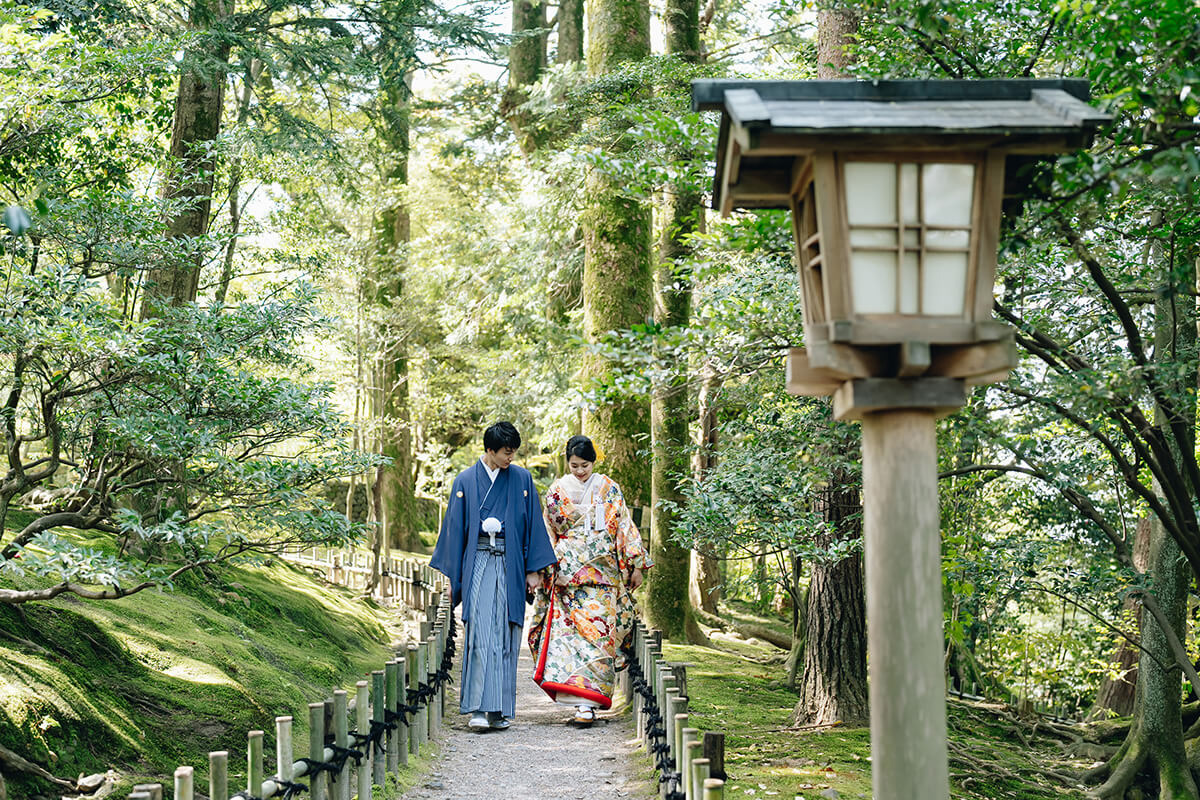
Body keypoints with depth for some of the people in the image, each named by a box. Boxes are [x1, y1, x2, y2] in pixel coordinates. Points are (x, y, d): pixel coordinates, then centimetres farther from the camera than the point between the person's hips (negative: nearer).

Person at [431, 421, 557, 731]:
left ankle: (500, 709, 7)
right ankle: (479, 708, -15)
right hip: (478, 563, -1)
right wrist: (452, 577, 5)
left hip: (510, 564, 1)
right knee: (480, 632, -12)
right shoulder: (466, 481, 5)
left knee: (506, 635, 1)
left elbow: (533, 525, 9)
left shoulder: (521, 479, 7)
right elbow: (454, 529, 7)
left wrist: (534, 570, 4)